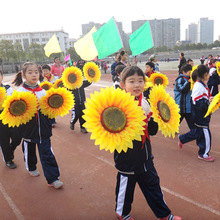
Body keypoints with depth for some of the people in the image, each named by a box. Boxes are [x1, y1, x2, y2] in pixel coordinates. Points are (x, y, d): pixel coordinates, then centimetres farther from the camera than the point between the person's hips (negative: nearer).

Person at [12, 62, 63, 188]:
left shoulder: (42, 90, 3)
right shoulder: (20, 91, -6)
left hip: (43, 128, 1)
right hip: (29, 128, -1)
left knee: (47, 153, 1)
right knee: (29, 150, 20)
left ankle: (53, 179, 9)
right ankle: (31, 168, 49)